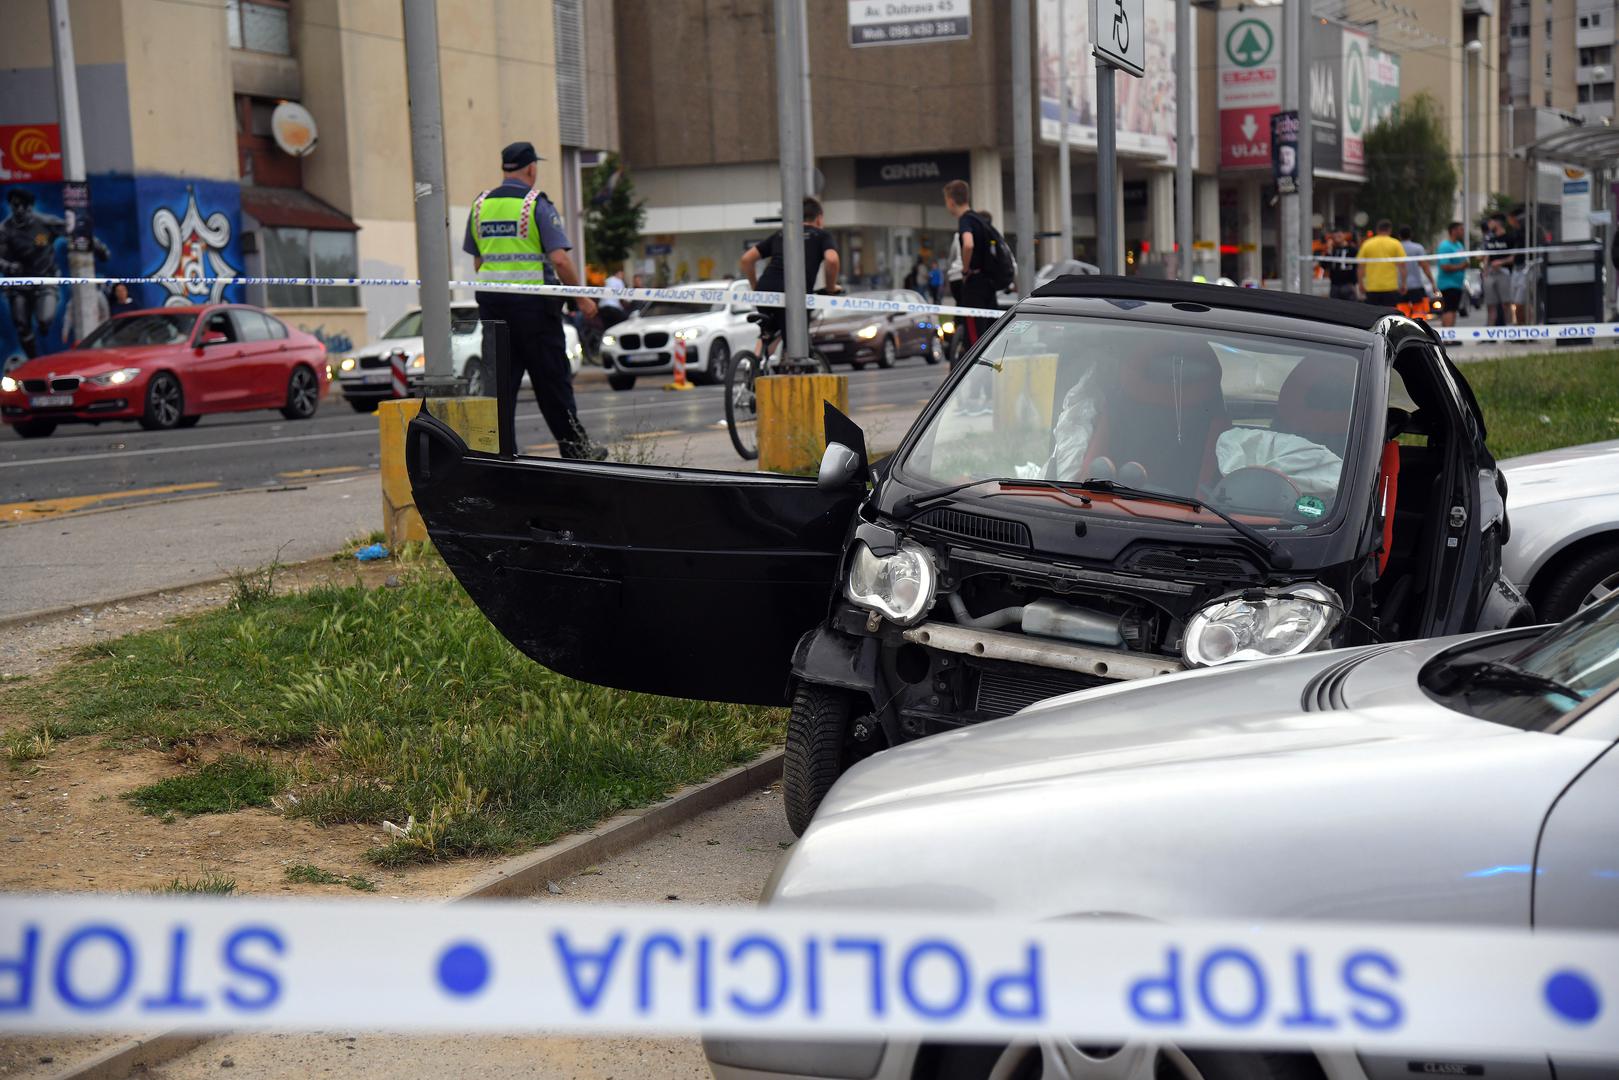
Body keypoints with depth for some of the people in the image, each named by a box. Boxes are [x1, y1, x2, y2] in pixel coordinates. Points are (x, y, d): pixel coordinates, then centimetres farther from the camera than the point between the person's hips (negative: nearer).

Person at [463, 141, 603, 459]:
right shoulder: (537, 204, -7)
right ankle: (575, 449, 11)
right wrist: (581, 298, -6)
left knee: (500, 378, 7)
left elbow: (477, 260, 15)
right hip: (533, 301, -5)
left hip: (491, 300, 5)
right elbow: (560, 258, -14)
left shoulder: (480, 205, 10)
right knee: (552, 379, 3)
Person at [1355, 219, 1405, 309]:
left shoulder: (1367, 244, 4)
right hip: (1390, 287, -1)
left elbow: (1360, 267, 4)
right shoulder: (1395, 244, 1)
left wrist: (1361, 285, 12)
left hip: (1371, 288, 1)